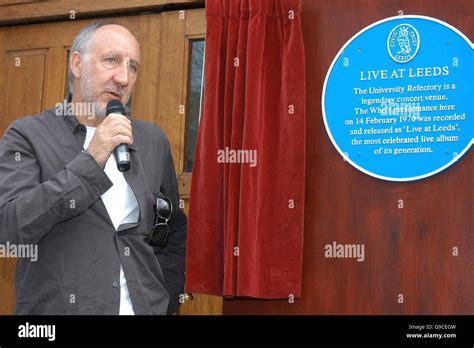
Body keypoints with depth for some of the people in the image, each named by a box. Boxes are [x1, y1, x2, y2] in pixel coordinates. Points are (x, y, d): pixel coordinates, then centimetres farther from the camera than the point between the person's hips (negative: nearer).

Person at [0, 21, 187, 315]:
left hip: (145, 307, 3)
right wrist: (91, 161, -21)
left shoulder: (153, 140, 5)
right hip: (58, 306, -3)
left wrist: (165, 301, 3)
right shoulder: (27, 135, -5)